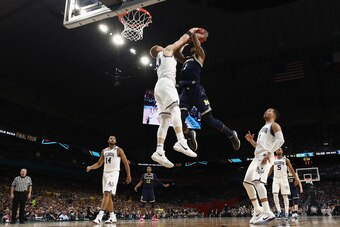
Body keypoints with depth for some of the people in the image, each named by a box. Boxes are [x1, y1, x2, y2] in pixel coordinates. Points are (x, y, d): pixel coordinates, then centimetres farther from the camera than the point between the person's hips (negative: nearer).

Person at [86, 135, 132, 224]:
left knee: (107, 193, -19)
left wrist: (128, 175, -5)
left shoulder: (119, 150, -1)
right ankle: (112, 217, 15)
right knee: (107, 195, 7)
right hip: (105, 173, 7)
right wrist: (90, 167, -2)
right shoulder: (104, 151, 15)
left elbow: (126, 163, -1)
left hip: (114, 173, -6)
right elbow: (99, 164, 18)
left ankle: (100, 215, -24)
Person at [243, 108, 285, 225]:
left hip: (265, 156, -10)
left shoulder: (274, 125, 2)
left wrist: (269, 153, -24)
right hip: (258, 156, 10)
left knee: (257, 181, -26)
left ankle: (267, 213, -28)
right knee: (247, 182, 6)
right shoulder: (263, 128, 29)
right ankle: (258, 210, 12)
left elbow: (280, 140, -15)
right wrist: (251, 140, 14)